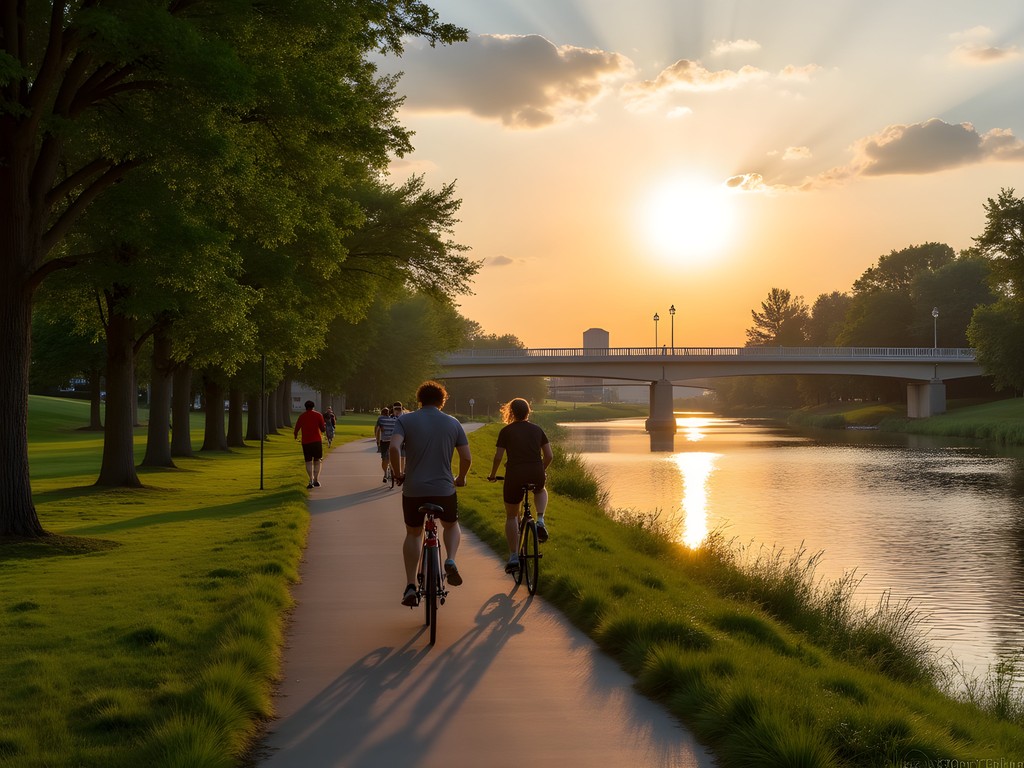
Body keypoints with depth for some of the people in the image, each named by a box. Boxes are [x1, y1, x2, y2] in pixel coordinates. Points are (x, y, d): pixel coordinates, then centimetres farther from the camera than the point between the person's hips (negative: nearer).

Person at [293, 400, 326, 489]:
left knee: (308, 462, 5)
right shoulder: (318, 415, 3)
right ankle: (316, 480, -5)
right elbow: (323, 429, 0)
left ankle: (311, 481, -9)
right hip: (317, 441, -1)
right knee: (317, 461, 8)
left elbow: (296, 430, 8)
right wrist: (325, 426, 22)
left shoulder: (301, 416, 7)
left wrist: (295, 435, 30)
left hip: (306, 442, 1)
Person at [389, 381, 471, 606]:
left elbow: (394, 448, -17)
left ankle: (410, 586, 10)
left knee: (413, 534, 19)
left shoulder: (405, 420, -1)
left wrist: (398, 474, -1)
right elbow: (467, 457, 2)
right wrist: (461, 478, 21)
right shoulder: (453, 423, 5)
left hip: (413, 490, 0)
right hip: (444, 489, 1)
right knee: (451, 525, 27)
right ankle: (450, 560, -1)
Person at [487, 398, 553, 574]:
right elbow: (549, 455, 11)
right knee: (540, 490, 38)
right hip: (536, 475, 2)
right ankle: (540, 521, 12)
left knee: (511, 516, 14)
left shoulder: (506, 431, 3)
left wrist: (492, 475, 16)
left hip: (515, 475, -2)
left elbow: (498, 456, -1)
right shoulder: (537, 429, 12)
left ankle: (513, 557, 8)